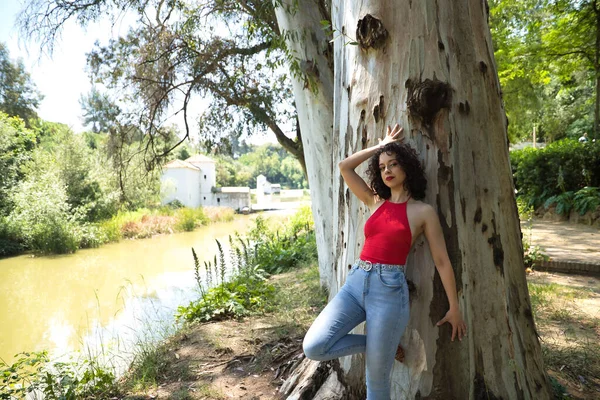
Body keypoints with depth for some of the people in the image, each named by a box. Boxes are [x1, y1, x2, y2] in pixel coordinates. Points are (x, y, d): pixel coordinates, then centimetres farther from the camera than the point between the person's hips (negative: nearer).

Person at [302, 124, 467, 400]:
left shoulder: (423, 211, 1)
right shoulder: (376, 202, 12)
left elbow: (442, 261, 3)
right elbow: (344, 166, 11)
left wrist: (454, 308, 6)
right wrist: (379, 146, 15)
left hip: (389, 288, -4)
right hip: (356, 282, 5)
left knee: (377, 378, 6)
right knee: (313, 347, -9)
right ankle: (377, 344, 13)